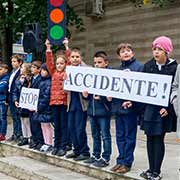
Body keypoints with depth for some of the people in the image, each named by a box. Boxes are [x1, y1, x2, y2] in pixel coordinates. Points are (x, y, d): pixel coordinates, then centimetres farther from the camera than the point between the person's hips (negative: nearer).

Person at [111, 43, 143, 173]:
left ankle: (127, 163, 7)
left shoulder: (139, 67, -5)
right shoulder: (119, 69, 15)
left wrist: (131, 100, -22)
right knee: (120, 136, 11)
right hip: (118, 106, 7)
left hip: (130, 107, -6)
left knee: (129, 136, 1)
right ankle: (120, 160, 19)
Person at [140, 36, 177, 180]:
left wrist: (168, 108, -15)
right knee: (150, 138, 9)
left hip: (163, 109, -4)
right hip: (148, 107, 4)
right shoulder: (148, 66, 7)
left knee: (159, 139, -2)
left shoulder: (173, 67, -6)